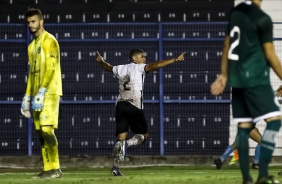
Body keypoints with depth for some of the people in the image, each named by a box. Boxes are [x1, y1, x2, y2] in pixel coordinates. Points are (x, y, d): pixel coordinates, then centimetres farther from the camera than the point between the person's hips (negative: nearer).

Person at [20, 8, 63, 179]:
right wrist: (27, 97, 18)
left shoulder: (49, 41, -6)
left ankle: (55, 169, -13)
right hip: (37, 95, 8)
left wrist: (41, 92, -21)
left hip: (49, 93, -8)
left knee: (47, 129, -15)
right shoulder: (32, 46, 19)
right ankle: (48, 169, 4)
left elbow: (51, 68, -15)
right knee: (41, 132, 3)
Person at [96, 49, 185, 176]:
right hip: (134, 106, -5)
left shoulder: (121, 69, 16)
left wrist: (101, 61, 58)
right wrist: (175, 60, -17)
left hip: (120, 104, 5)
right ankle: (126, 144, -22)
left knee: (121, 136, 3)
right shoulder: (139, 68, 0)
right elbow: (155, 65, -14)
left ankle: (115, 167, -9)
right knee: (143, 135, 8)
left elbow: (108, 67, 36)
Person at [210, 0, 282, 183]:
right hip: (255, 78, -8)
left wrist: (224, 75, 25)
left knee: (244, 127, 8)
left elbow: (227, 45, 18)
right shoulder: (262, 19, -10)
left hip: (237, 79, 8)